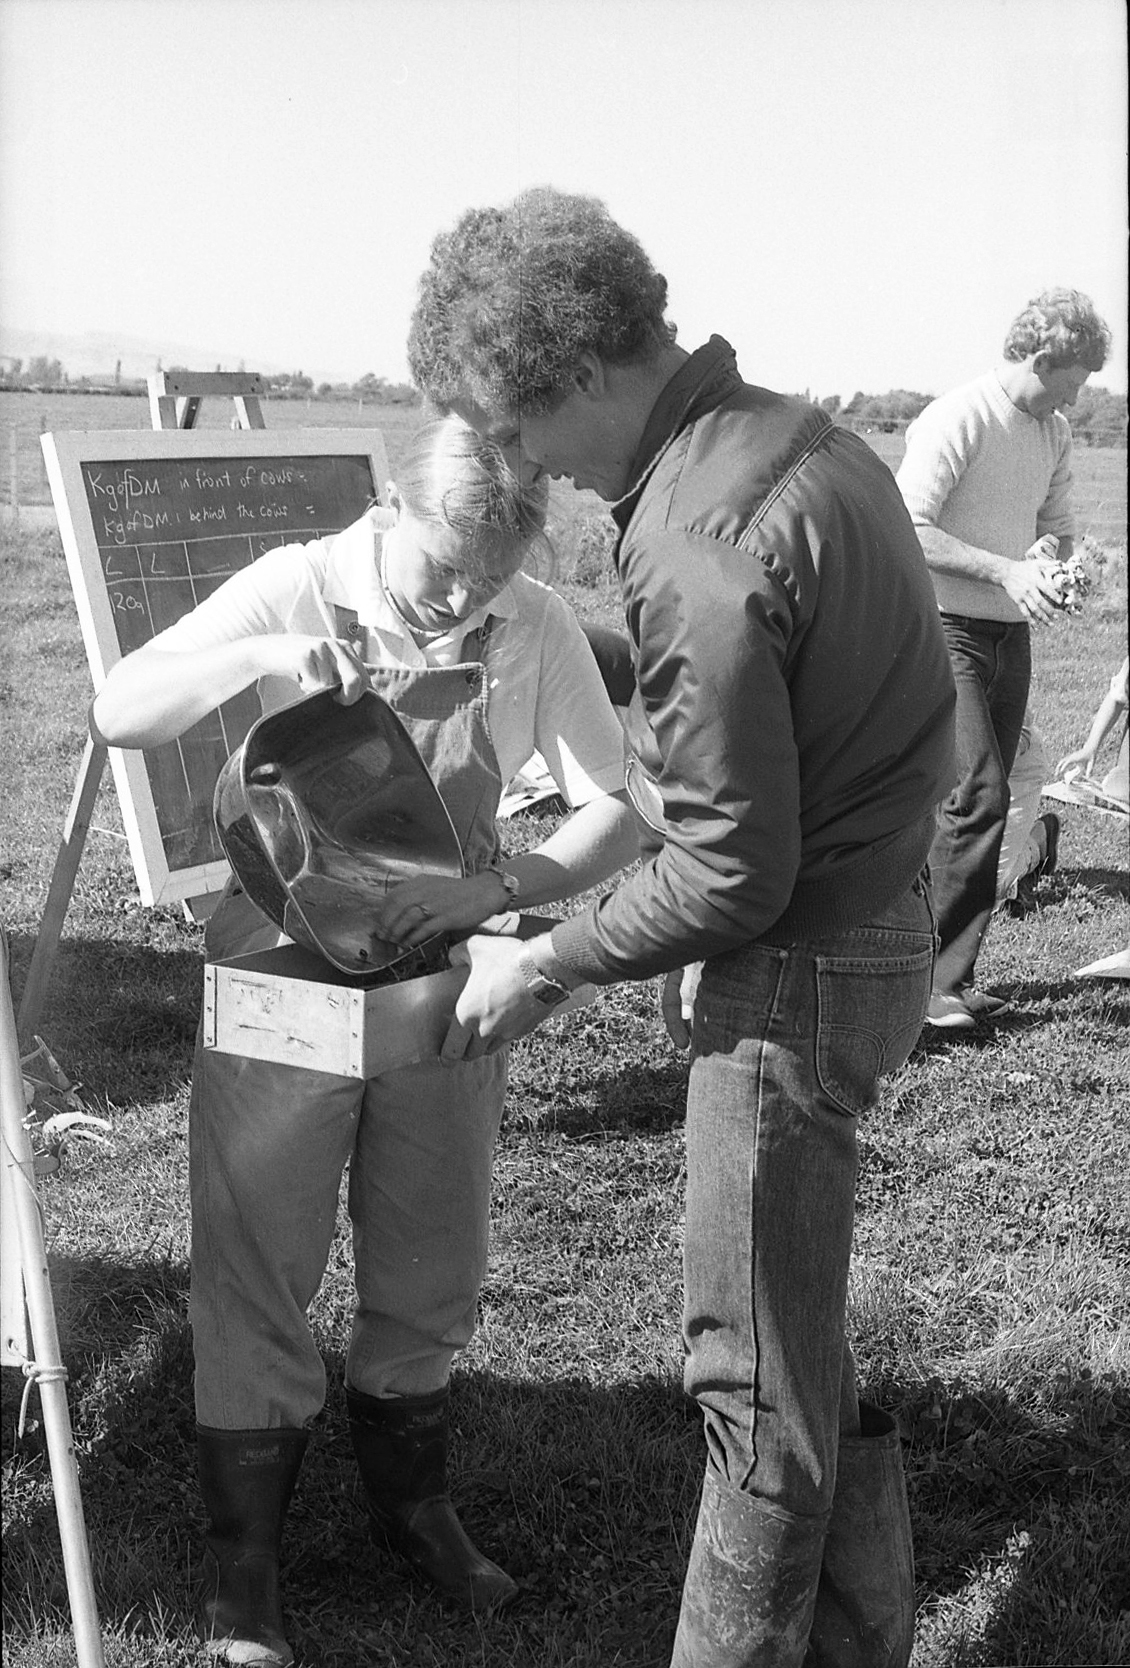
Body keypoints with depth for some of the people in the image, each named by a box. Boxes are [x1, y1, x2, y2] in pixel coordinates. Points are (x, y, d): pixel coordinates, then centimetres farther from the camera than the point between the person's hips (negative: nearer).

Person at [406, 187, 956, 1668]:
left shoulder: (695, 547, -26)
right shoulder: (797, 432, 4)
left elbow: (735, 872, -23)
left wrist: (544, 967, -10)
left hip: (795, 975, -10)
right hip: (868, 920, 10)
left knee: (756, 1377, 7)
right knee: (802, 1346, 22)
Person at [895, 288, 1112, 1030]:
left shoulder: (1055, 431, 12)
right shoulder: (958, 419, -13)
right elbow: (909, 530, -19)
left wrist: (1049, 555, -2)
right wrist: (1007, 571, -24)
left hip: (1011, 634, 8)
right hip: (947, 628, -8)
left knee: (982, 803, 7)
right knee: (977, 796, -16)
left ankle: (948, 977, 14)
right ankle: (929, 979, -8)